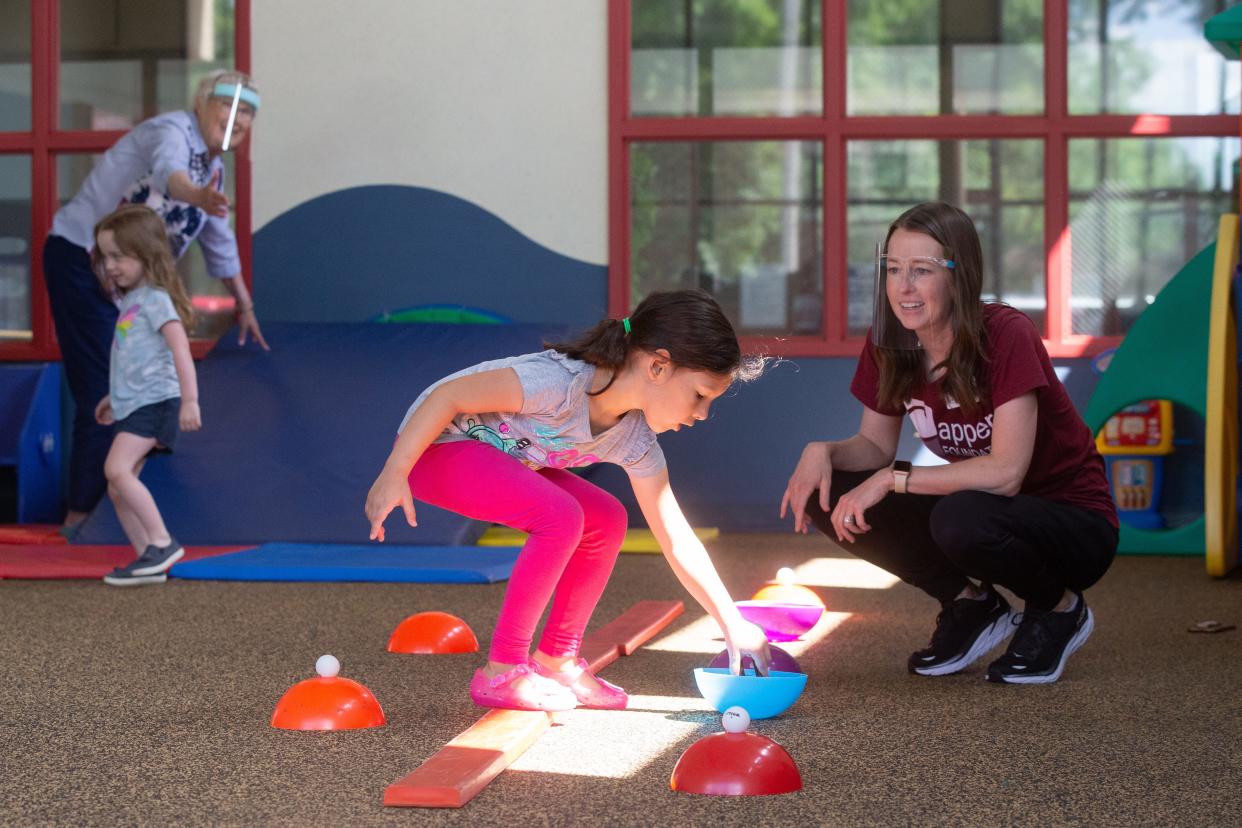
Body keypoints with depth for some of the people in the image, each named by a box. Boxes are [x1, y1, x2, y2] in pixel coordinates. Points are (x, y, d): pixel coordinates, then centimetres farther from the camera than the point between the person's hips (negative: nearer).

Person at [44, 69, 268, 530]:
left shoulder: (215, 168, 12)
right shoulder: (174, 132, -16)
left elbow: (219, 241, 25)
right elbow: (168, 170, -42)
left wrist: (244, 305, 30)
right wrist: (196, 196, -64)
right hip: (80, 258, -9)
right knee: (103, 391, -12)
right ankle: (81, 515, -7)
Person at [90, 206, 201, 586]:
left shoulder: (155, 298, -11)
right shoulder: (130, 300, 17)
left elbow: (179, 348, -20)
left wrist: (189, 400, -28)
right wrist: (115, 396, 35)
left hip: (154, 401, -10)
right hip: (131, 406, 10)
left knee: (117, 469, -25)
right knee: (118, 489, 5)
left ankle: (162, 542, -20)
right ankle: (150, 561, 8)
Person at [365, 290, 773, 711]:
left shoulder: (635, 442, -7)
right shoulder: (562, 383, -33)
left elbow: (677, 541, -1)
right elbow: (448, 395, -28)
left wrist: (733, 623, -3)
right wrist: (394, 474, -29)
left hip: (499, 456, 9)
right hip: (436, 445, -9)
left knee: (606, 520, 0)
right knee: (560, 516, -25)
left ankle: (556, 660, 8)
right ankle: (500, 673, -16)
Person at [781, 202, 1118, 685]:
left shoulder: (1006, 336, -24)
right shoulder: (887, 347, -6)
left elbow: (1005, 472, -29)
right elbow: (876, 445, 6)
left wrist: (892, 480, -28)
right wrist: (823, 451, -16)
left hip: (1072, 522, -6)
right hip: (982, 508, 6)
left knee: (960, 520, -38)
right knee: (829, 496, -12)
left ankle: (1059, 609, -5)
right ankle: (970, 604, 4)